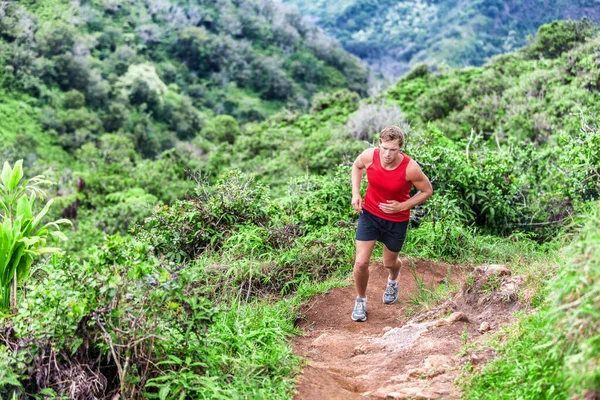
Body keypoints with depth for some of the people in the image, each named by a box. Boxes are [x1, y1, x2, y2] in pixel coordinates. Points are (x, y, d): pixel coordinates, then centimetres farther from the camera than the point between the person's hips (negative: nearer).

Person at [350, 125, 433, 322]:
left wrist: (402, 206, -21)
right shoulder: (369, 156, -20)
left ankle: (393, 281, 57)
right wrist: (355, 193, -6)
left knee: (389, 262, 18)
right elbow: (356, 165, 5)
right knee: (361, 262, -5)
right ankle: (360, 300, 22)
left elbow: (427, 190, -10)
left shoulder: (410, 168, -27)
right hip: (369, 213, 1)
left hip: (397, 220, -1)